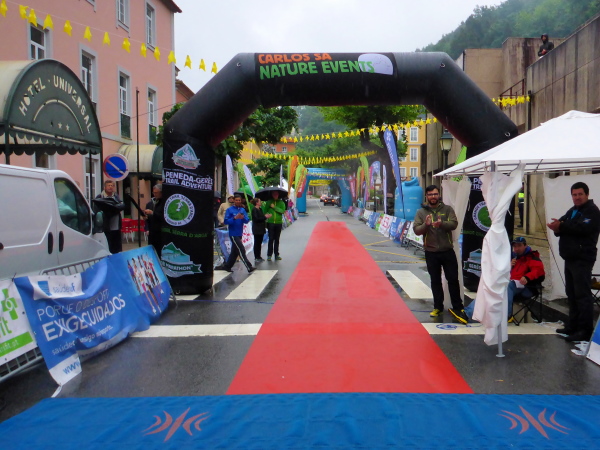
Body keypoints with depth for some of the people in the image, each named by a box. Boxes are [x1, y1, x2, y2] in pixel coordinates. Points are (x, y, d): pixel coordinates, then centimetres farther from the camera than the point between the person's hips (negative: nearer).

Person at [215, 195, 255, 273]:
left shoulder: (243, 210, 8)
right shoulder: (229, 210, -5)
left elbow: (247, 220, 2)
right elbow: (226, 221, -11)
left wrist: (243, 218, -19)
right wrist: (235, 218, -24)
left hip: (239, 234, 6)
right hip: (233, 234, -6)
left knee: (235, 251, 12)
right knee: (241, 250, -9)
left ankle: (227, 266, 26)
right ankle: (249, 268, -10)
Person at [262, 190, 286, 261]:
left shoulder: (281, 202, 2)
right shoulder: (268, 202, 3)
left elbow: (282, 211, -12)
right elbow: (264, 211, 1)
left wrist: (274, 207, -15)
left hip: (278, 223, 1)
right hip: (270, 223, -1)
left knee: (277, 239, 9)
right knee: (271, 239, -1)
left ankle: (277, 254, 16)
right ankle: (269, 255, 5)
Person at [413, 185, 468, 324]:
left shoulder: (447, 209, 1)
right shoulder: (421, 212, 1)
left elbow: (454, 224, -12)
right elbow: (416, 230, -6)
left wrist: (442, 224, -32)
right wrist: (425, 225, -27)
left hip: (448, 251, 0)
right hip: (431, 252, 1)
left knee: (453, 279, 4)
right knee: (435, 281, 11)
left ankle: (457, 307, 15)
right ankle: (438, 307, 23)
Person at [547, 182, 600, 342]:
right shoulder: (571, 211, 22)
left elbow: (583, 228, -22)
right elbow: (564, 228, 17)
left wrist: (561, 226, -18)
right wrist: (557, 228, -7)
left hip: (583, 259, -9)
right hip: (570, 258, 9)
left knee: (582, 294, -9)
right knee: (572, 294, 12)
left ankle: (585, 330, -7)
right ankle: (573, 326, 20)